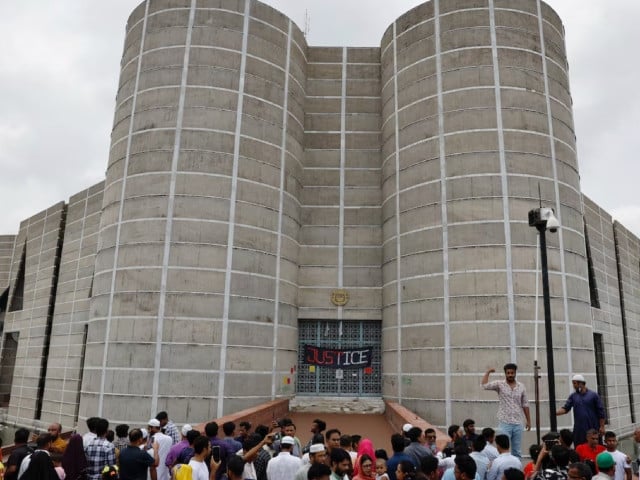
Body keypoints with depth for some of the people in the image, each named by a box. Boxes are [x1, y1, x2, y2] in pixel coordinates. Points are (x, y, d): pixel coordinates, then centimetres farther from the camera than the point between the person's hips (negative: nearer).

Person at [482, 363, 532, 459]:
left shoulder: (521, 386, 6)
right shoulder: (499, 384, -2)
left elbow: (525, 404, 11)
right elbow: (485, 385, -17)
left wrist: (528, 420, 10)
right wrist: (488, 372, -16)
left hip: (518, 423, 3)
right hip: (504, 423, -3)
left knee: (517, 452, 11)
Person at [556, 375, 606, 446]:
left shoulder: (593, 395, 1)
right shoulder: (573, 396, 8)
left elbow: (601, 412, 1)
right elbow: (565, 408, 0)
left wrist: (602, 426, -4)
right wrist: (555, 412, -17)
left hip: (593, 429, -2)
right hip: (578, 430, 3)